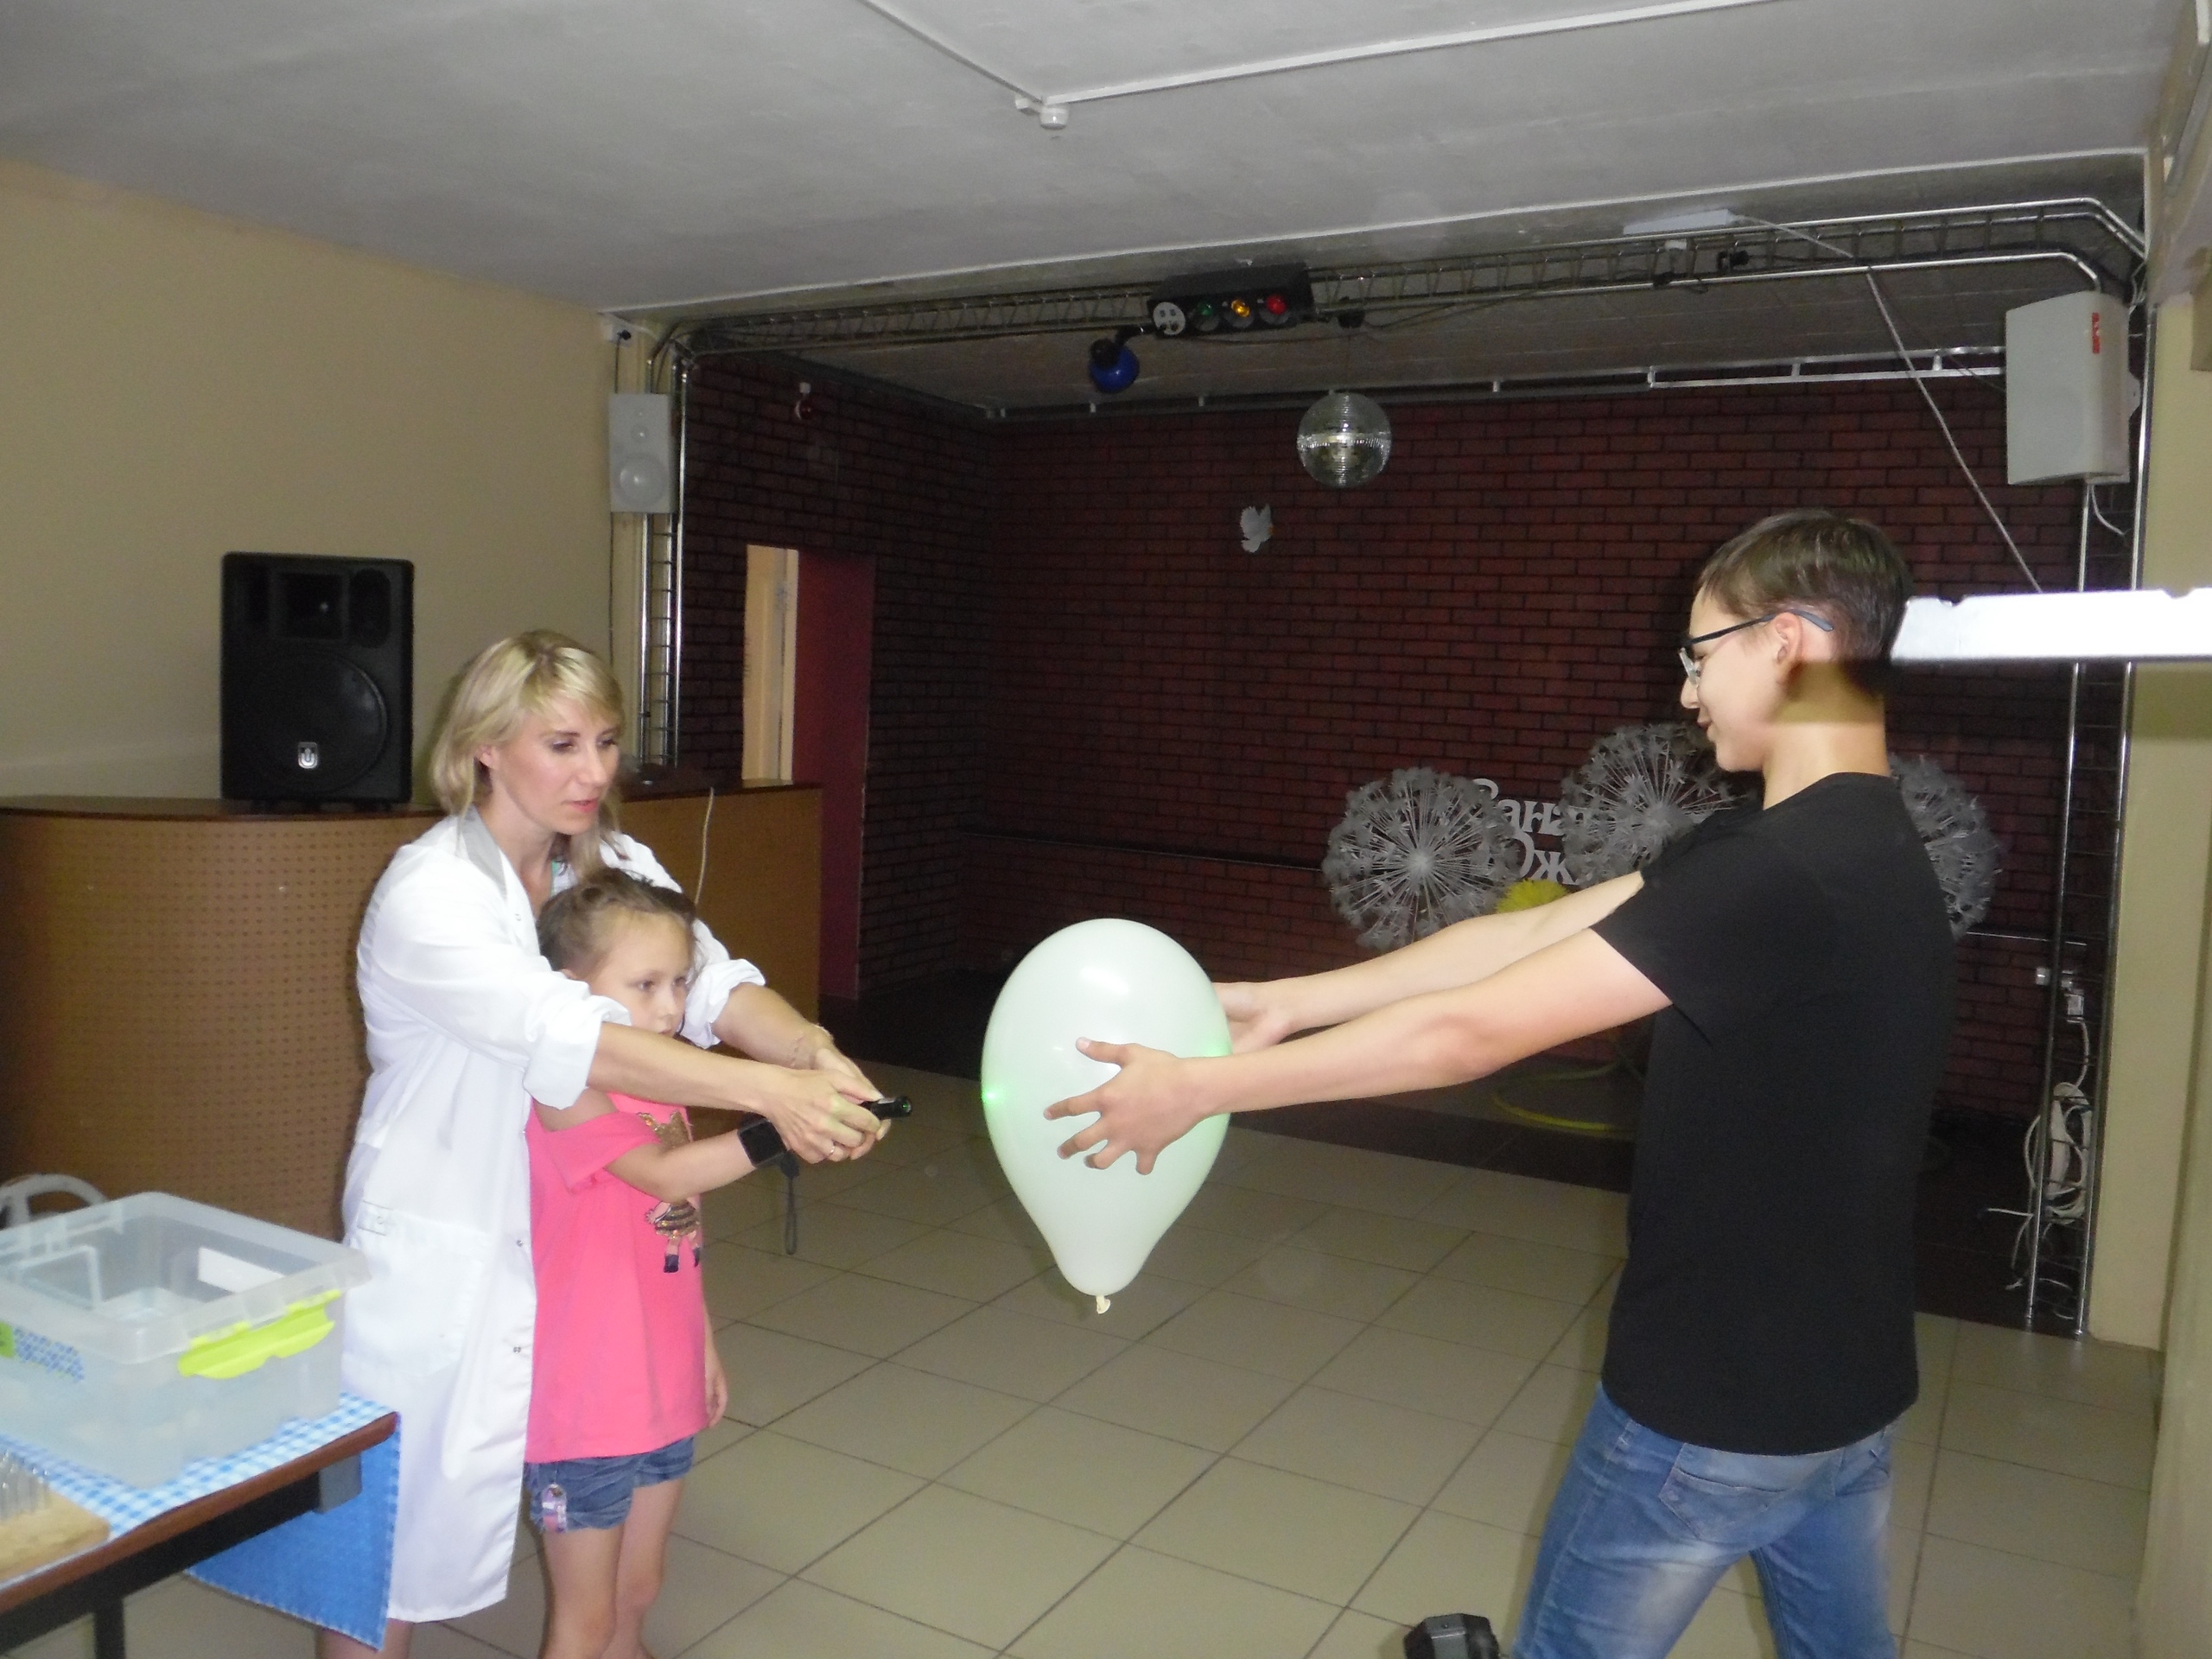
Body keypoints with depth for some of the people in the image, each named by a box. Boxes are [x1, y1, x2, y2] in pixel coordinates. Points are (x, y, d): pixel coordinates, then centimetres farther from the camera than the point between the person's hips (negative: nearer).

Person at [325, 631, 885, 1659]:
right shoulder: (426, 896, -23)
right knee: (401, 1511, 9)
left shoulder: (614, 866, -2)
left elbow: (711, 982, -16)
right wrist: (769, 1092, -45)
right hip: (442, 1255, -6)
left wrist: (814, 1051, -37)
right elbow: (565, 1038, -36)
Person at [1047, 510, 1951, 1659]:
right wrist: (1288, 1000, -2)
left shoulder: (1774, 876, -28)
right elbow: (1524, 937, -1)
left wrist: (1200, 1087, -20)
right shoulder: (1860, 847, 3)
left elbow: (1468, 1032, -28)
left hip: (1711, 1404, -9)